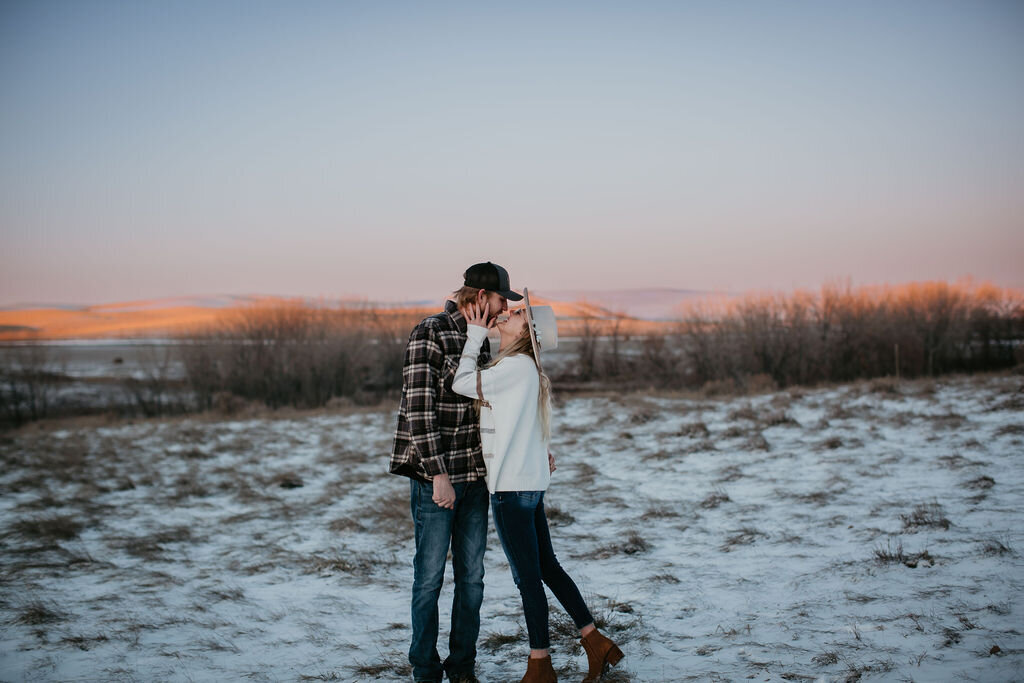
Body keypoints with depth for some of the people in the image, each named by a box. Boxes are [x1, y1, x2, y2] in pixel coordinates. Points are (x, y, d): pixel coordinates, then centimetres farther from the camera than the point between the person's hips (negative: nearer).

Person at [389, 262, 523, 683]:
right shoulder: (430, 333, -14)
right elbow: (418, 408, -18)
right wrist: (439, 475, -21)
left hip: (475, 474, 7)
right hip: (434, 476, -7)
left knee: (472, 576, 10)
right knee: (430, 576, 3)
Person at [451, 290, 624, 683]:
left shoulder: (517, 366, -15)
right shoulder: (523, 367, 12)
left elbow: (463, 383, -15)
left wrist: (476, 334, -8)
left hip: (513, 487, -9)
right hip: (531, 480, 9)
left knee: (528, 577, 1)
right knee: (547, 567, 16)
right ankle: (596, 643, 23)